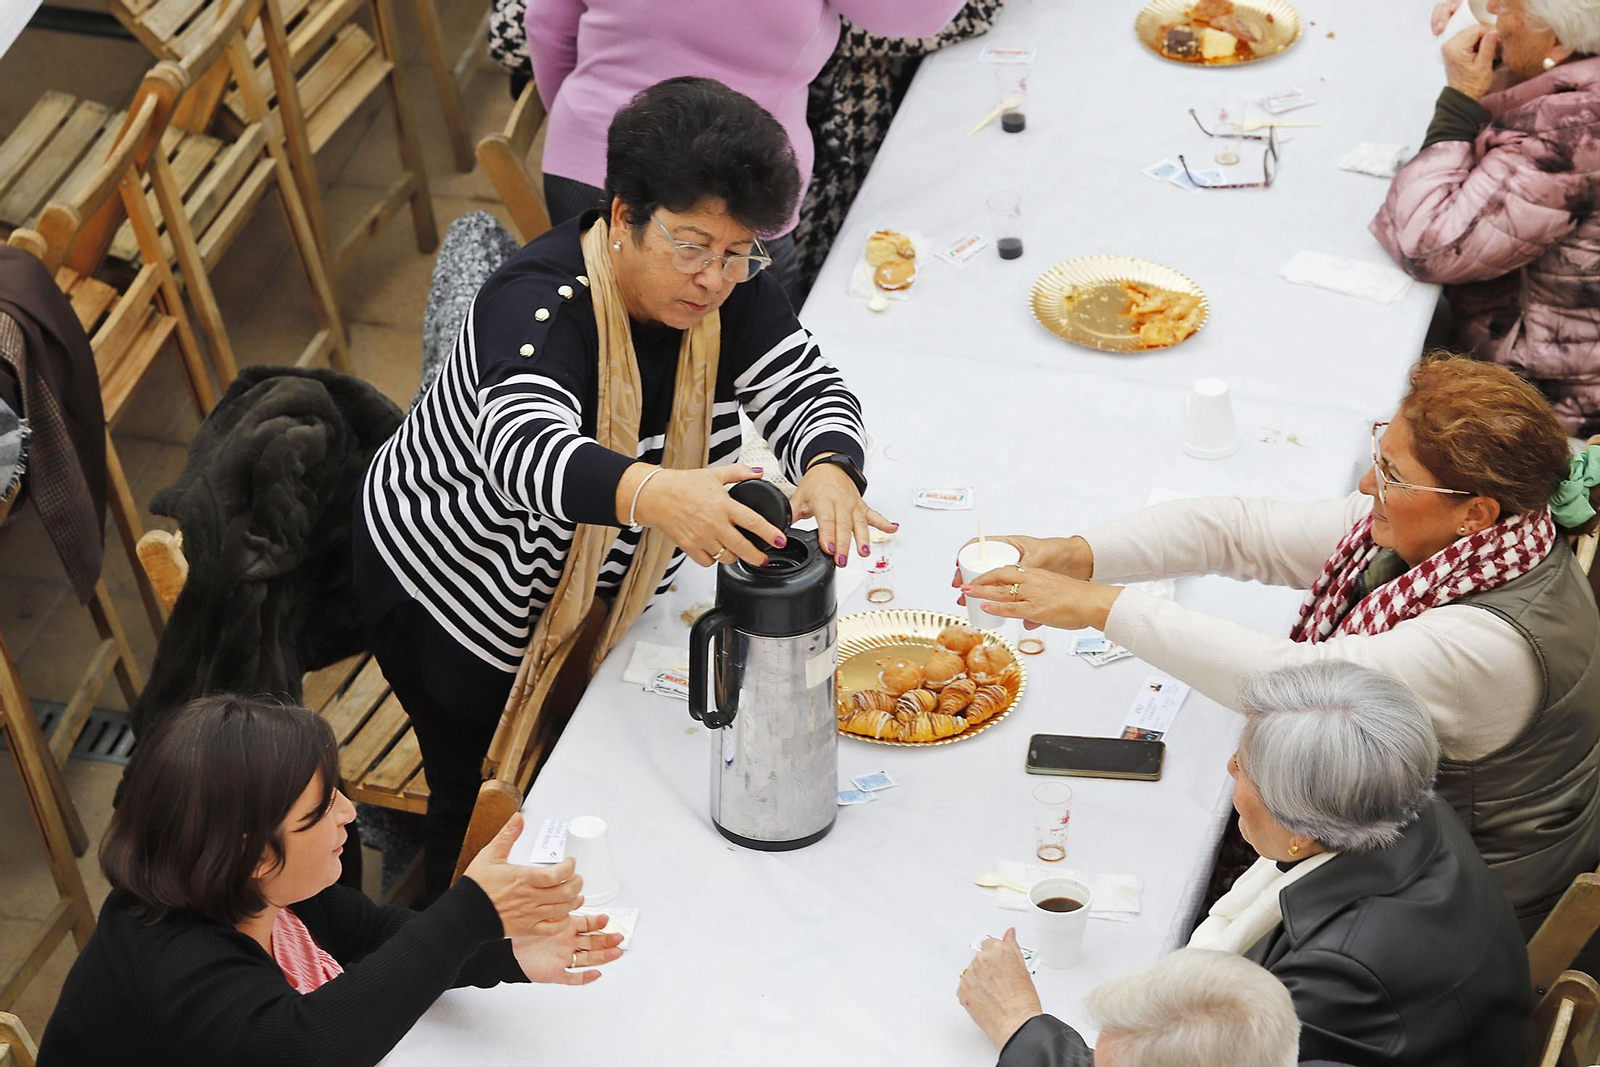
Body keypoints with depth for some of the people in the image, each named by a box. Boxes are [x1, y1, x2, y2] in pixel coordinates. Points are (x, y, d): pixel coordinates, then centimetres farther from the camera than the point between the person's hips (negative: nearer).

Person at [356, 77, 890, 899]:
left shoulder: (731, 292, -15)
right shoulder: (541, 300, -35)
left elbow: (810, 392, -22)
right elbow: (522, 448, -52)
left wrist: (829, 472, -48)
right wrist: (657, 494, -73)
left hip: (600, 580, 6)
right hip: (451, 585, -6)